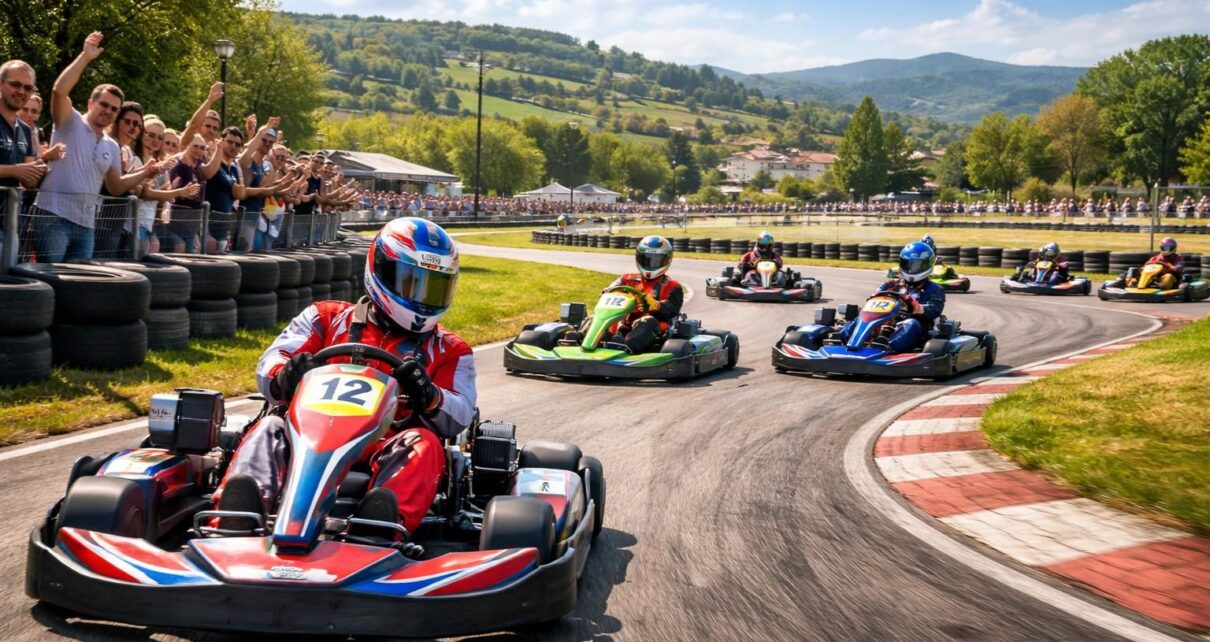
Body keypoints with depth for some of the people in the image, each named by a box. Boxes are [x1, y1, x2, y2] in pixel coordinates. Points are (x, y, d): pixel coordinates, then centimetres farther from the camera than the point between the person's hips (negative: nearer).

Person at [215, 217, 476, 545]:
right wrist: (285, 376, -20)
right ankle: (234, 520, -56)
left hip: (389, 455, 0)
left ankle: (379, 533, -61)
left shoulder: (448, 350, 20)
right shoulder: (329, 319, 19)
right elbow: (270, 365, 7)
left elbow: (460, 416, 6)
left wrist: (429, 397, -19)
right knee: (270, 428, -28)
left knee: (422, 444, -32)